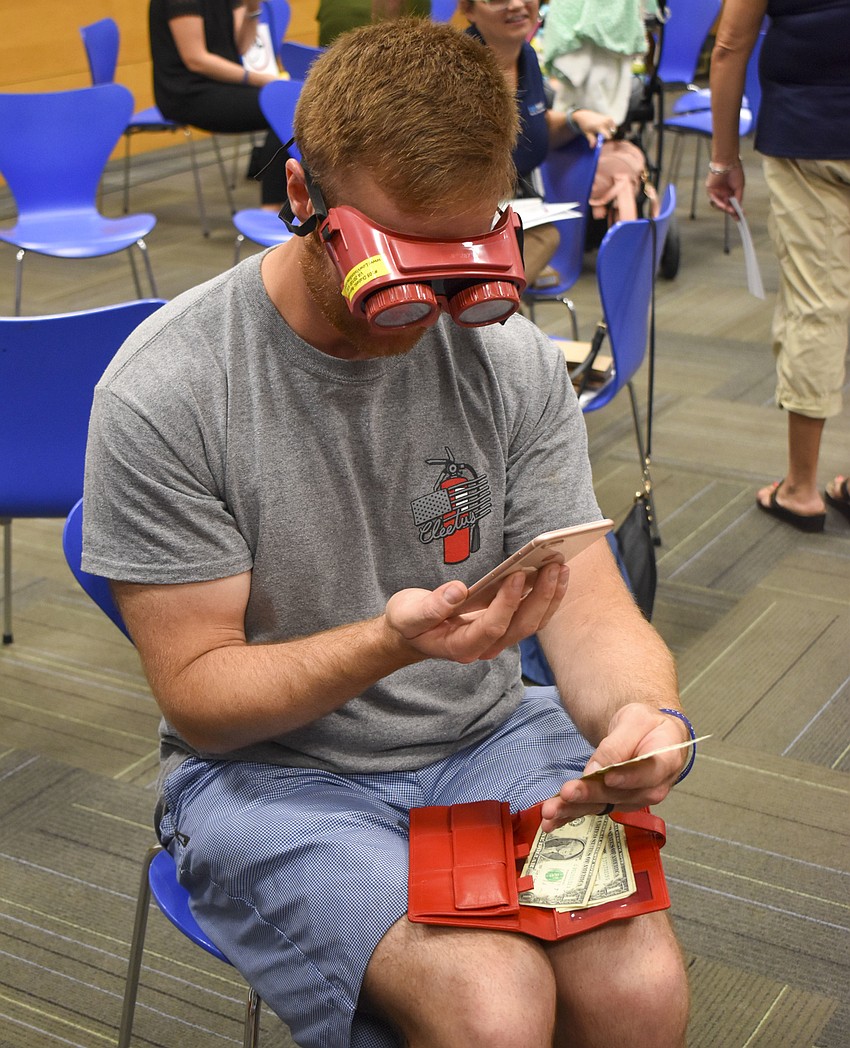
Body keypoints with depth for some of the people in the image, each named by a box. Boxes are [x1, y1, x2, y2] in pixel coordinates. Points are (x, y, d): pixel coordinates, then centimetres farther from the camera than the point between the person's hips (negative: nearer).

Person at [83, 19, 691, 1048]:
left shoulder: (512, 358, -4)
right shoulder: (162, 392, -16)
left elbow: (590, 607, -4)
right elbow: (196, 691, -12)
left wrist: (643, 714, -27)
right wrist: (387, 643, -30)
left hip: (488, 738, 4)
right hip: (268, 770, -3)